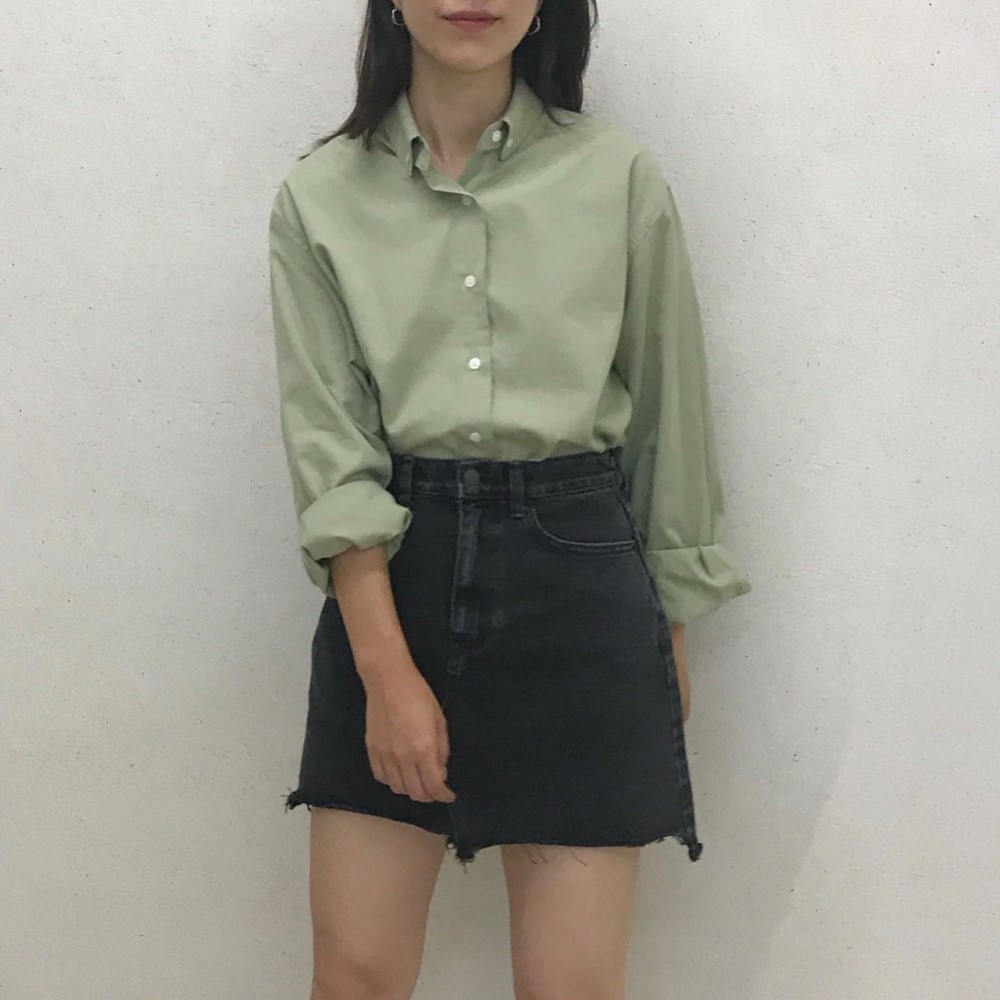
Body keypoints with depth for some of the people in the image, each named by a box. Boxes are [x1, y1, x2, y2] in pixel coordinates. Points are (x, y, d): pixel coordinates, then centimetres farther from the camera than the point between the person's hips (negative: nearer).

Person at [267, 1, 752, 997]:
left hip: (576, 571, -1)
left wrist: (671, 632, 11)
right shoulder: (319, 197, 1)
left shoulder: (621, 179, 0)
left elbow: (666, 412, 7)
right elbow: (327, 439, -4)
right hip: (389, 577, 1)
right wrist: (389, 673, -12)